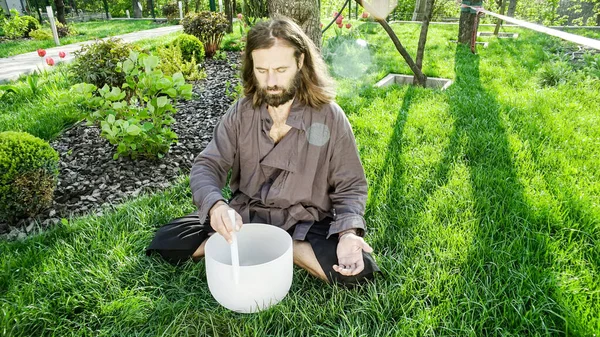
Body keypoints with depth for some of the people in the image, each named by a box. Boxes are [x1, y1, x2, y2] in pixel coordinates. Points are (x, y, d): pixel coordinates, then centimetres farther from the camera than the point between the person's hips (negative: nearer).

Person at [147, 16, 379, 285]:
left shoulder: (330, 116, -12)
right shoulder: (241, 112, -5)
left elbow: (350, 186, -6)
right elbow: (206, 167, -7)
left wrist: (348, 234, -27)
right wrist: (215, 205, -31)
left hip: (305, 224, -1)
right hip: (246, 216, 2)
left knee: (358, 269, -27)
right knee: (166, 242, -11)